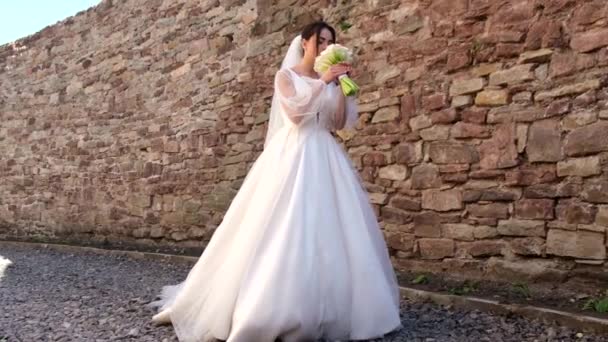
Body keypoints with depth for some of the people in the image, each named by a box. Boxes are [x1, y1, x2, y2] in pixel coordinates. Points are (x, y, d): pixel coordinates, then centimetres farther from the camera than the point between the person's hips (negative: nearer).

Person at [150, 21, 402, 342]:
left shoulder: (329, 81, 17)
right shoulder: (286, 75, 4)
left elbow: (340, 122, 10)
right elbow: (295, 111, -13)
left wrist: (343, 86, 1)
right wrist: (323, 83, -12)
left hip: (325, 157, 5)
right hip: (292, 155, -5)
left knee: (328, 228, 1)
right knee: (288, 229, -10)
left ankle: (332, 306, 10)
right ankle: (274, 306, -2)